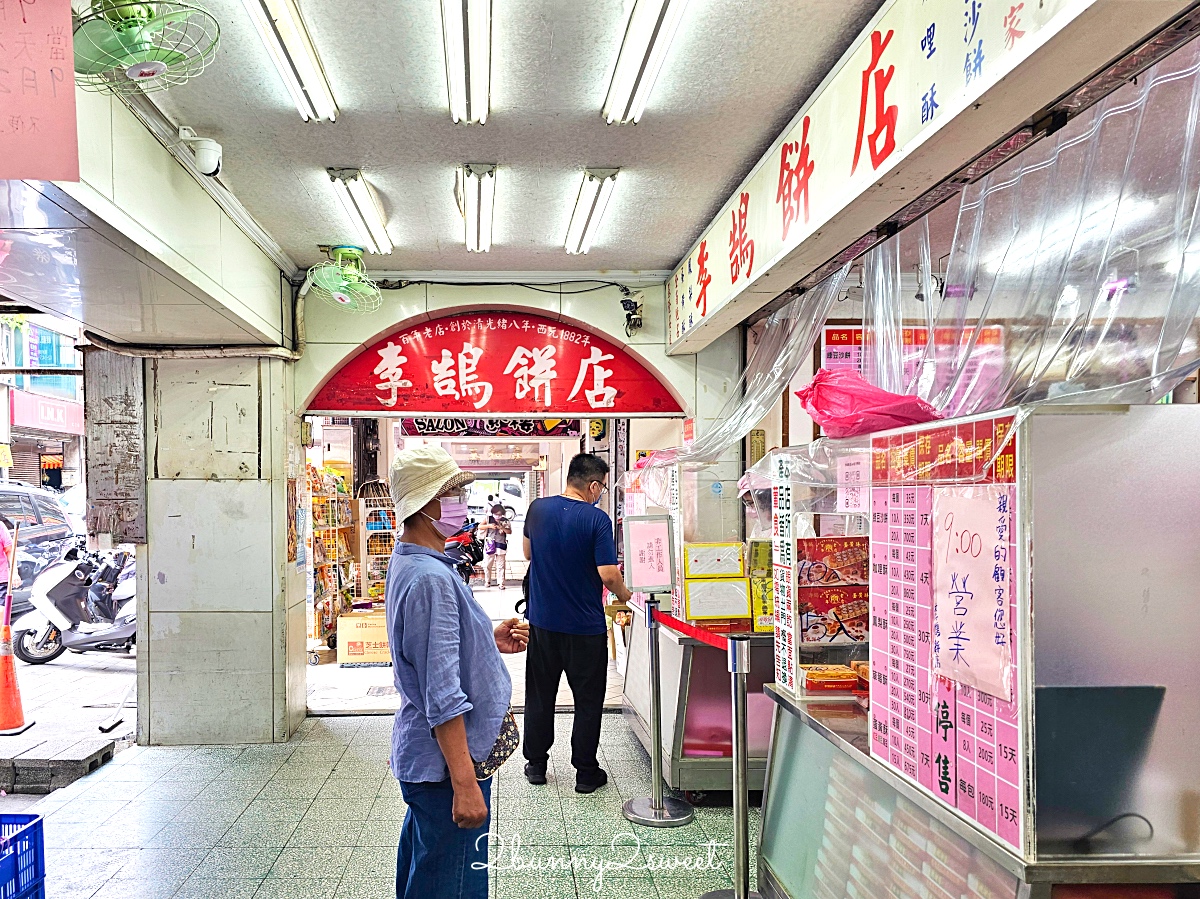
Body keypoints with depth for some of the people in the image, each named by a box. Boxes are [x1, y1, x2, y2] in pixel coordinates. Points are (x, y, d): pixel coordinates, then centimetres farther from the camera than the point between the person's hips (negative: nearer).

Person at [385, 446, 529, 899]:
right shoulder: (432, 578, -26)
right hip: (445, 762, -10)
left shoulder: (407, 562, 7)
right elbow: (442, 696, -28)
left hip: (421, 755, 10)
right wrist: (464, 783, -26)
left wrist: (490, 641, 6)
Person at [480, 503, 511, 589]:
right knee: (487, 565, 6)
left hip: (500, 545, -1)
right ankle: (487, 581, 21)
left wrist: (502, 528, -17)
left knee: (501, 565, -1)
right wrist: (489, 526, -15)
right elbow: (480, 527, -1)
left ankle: (501, 583, 2)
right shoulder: (488, 519, 6)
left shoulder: (505, 521, 6)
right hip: (489, 544, 1)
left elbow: (510, 531, -1)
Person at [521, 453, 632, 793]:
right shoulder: (597, 519, -16)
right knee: (588, 701, 10)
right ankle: (586, 772, 16)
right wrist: (624, 595, -2)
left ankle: (536, 764, 28)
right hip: (585, 627, -4)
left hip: (542, 621, 4)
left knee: (539, 696, 17)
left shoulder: (537, 508, -2)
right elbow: (608, 575, -20)